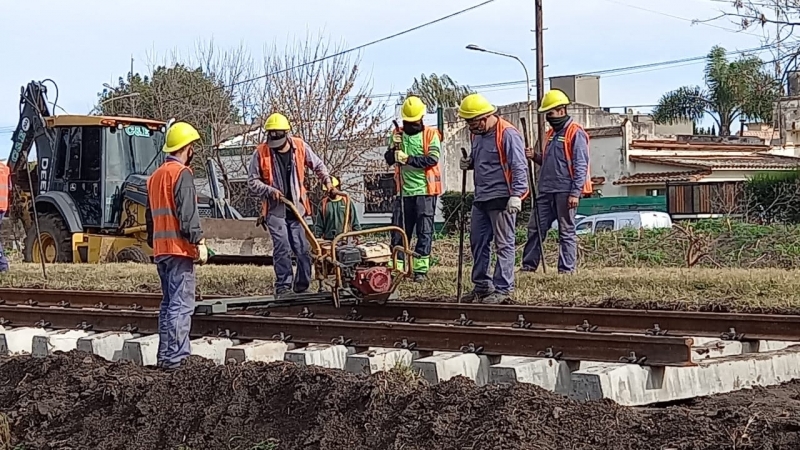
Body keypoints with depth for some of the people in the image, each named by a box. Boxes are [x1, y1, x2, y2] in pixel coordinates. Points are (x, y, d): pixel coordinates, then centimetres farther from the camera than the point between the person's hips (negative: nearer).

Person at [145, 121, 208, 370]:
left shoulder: (156, 176, 19)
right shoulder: (181, 173, -10)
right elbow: (188, 213, -18)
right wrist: (199, 241, -18)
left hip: (161, 248, 9)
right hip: (179, 248, -9)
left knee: (169, 303, 15)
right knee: (182, 304, -9)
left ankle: (165, 356, 17)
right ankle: (176, 358, -12)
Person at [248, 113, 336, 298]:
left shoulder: (300, 147, 0)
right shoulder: (261, 153, -6)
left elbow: (318, 166, 15)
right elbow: (252, 182, -1)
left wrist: (328, 183, 3)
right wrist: (270, 190, -15)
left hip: (297, 208, 2)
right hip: (275, 210, -2)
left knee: (303, 249, 1)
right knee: (282, 249, -8)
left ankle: (302, 286, 12)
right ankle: (283, 286, 2)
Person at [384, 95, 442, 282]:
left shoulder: (431, 134, 0)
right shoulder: (397, 135, 11)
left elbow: (433, 159, -13)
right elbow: (389, 160, 4)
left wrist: (407, 158, -18)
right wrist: (393, 147, -15)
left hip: (425, 190, -3)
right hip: (404, 191, 4)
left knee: (425, 231, -1)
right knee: (399, 231, 5)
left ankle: (421, 269, 2)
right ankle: (396, 267, 10)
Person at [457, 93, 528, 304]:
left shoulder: (507, 134, -14)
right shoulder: (478, 134, 13)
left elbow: (519, 168, -17)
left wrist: (516, 195, -23)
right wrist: (469, 163, 7)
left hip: (501, 199, -9)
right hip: (481, 199, 9)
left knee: (504, 244, -3)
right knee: (477, 242, 13)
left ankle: (503, 289, 0)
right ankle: (482, 286, 23)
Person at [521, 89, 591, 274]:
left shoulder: (575, 133, -9)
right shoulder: (551, 133, 18)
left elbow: (580, 166, -13)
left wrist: (575, 193, -18)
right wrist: (535, 157, 6)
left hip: (565, 191, -8)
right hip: (546, 190, 8)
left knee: (566, 231, 0)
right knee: (535, 227, 5)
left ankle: (566, 269, 5)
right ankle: (528, 265, 11)